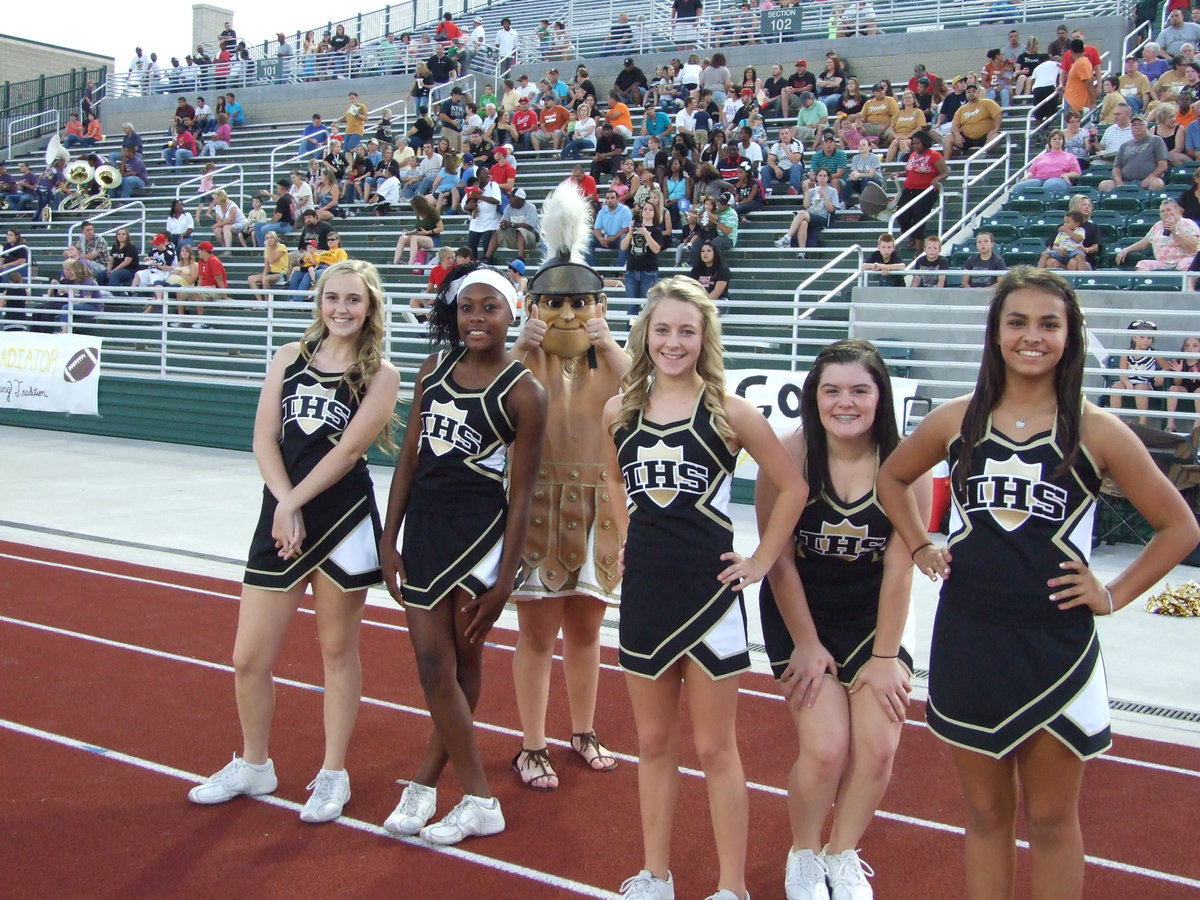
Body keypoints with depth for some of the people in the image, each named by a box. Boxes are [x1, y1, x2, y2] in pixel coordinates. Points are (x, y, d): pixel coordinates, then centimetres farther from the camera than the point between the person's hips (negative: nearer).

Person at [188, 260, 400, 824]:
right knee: (248, 659, 6)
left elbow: (348, 450, -11)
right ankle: (253, 766, 29)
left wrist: (294, 503, -13)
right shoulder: (289, 358, 8)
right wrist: (285, 507, -11)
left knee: (338, 651, 9)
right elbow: (264, 439, 1)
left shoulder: (381, 375, -2)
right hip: (281, 517, 4)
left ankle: (333, 775, 23)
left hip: (344, 522, -3)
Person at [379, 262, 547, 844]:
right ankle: (477, 799, 18)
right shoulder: (434, 371, 8)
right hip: (423, 526, 5)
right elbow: (409, 458, 11)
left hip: (479, 533, -5)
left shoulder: (523, 393, -8)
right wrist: (389, 537, 7)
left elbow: (521, 492, -8)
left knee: (462, 666, 4)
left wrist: (505, 577, -12)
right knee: (433, 663, 6)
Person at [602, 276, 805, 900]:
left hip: (709, 591, -4)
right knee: (654, 743, 15)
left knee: (715, 748, 5)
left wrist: (761, 561, -3)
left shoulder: (728, 413, -8)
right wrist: (629, 536, 12)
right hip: (644, 590, 4)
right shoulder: (620, 411, 3)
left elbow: (792, 486, -2)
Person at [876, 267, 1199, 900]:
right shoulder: (958, 420, 1)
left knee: (1051, 818, 11)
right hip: (967, 640, 2)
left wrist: (1113, 596, -4)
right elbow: (891, 478, 19)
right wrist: (920, 549, 8)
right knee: (985, 812, 15)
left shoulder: (1095, 431, -5)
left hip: (1056, 645, -2)